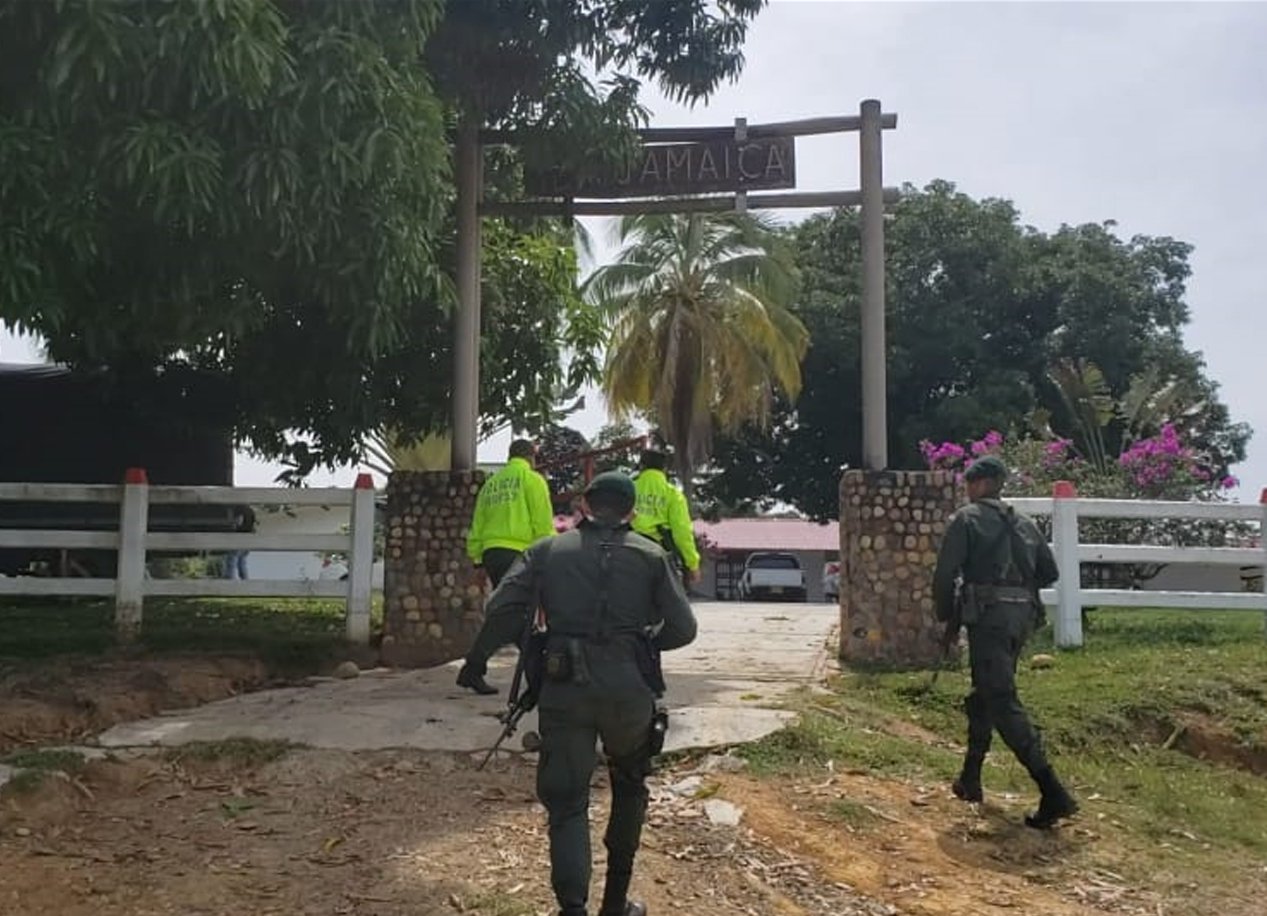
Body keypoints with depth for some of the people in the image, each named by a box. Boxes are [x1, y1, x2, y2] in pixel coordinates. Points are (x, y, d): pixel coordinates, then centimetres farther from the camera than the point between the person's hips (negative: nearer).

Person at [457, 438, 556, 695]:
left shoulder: (491, 483, 18)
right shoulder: (532, 479, 0)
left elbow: (477, 525, 18)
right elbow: (543, 522, -7)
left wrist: (478, 558, 22)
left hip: (491, 552, 7)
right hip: (518, 552, -7)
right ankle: (473, 668, -17)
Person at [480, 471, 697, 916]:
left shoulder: (547, 551, 7)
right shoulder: (652, 556, 6)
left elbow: (500, 609, 0)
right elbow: (683, 629, 3)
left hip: (564, 690, 0)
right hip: (628, 688, 1)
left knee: (567, 802, 8)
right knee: (629, 787, 23)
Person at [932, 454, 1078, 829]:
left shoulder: (966, 519, -2)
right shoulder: (1023, 523, 18)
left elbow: (945, 573, -8)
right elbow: (1050, 572, 18)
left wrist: (945, 614, 6)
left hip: (988, 616, -8)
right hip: (1023, 616, 8)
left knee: (1003, 704, -10)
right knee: (983, 697, 19)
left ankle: (1053, 793, -18)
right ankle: (970, 779, 26)